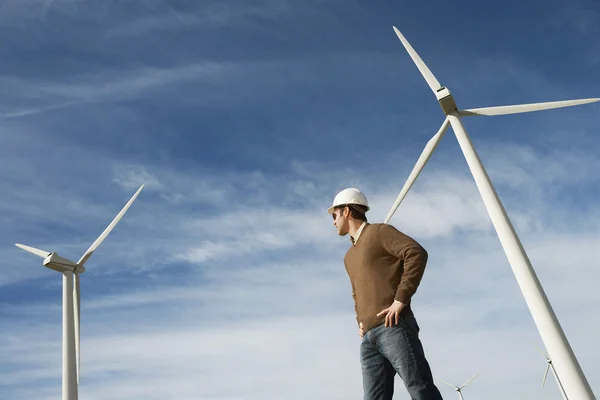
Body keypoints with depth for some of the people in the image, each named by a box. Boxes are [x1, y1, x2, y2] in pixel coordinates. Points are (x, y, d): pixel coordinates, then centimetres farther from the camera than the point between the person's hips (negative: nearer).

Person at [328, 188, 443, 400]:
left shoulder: (379, 232, 5)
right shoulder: (349, 257, 28)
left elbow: (417, 253, -9)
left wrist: (400, 299, -15)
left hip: (394, 327, -7)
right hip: (369, 337, 8)